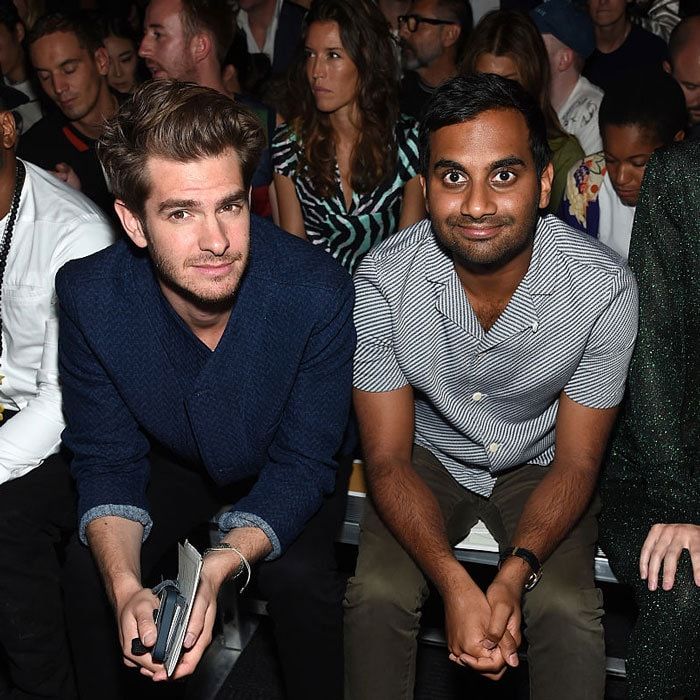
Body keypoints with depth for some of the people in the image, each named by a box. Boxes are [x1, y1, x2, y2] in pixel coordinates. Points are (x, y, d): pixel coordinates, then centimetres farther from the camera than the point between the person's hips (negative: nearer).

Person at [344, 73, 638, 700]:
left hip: (540, 466, 0)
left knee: (569, 612, -24)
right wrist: (454, 582, -35)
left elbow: (575, 463, -15)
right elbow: (388, 459, -18)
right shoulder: (384, 280, -24)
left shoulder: (605, 288, -25)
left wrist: (514, 574, -34)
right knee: (376, 595, -23)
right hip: (429, 458, 1)